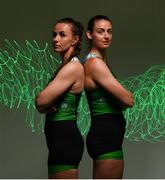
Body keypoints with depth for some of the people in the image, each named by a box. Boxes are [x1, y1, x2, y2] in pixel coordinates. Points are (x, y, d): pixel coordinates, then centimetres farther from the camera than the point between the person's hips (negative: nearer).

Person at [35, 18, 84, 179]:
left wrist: (45, 103, 1)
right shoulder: (65, 67, 16)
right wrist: (48, 104, -8)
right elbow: (42, 103, 14)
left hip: (65, 137, -10)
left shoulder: (73, 67, -15)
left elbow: (41, 101, -21)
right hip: (61, 137, 10)